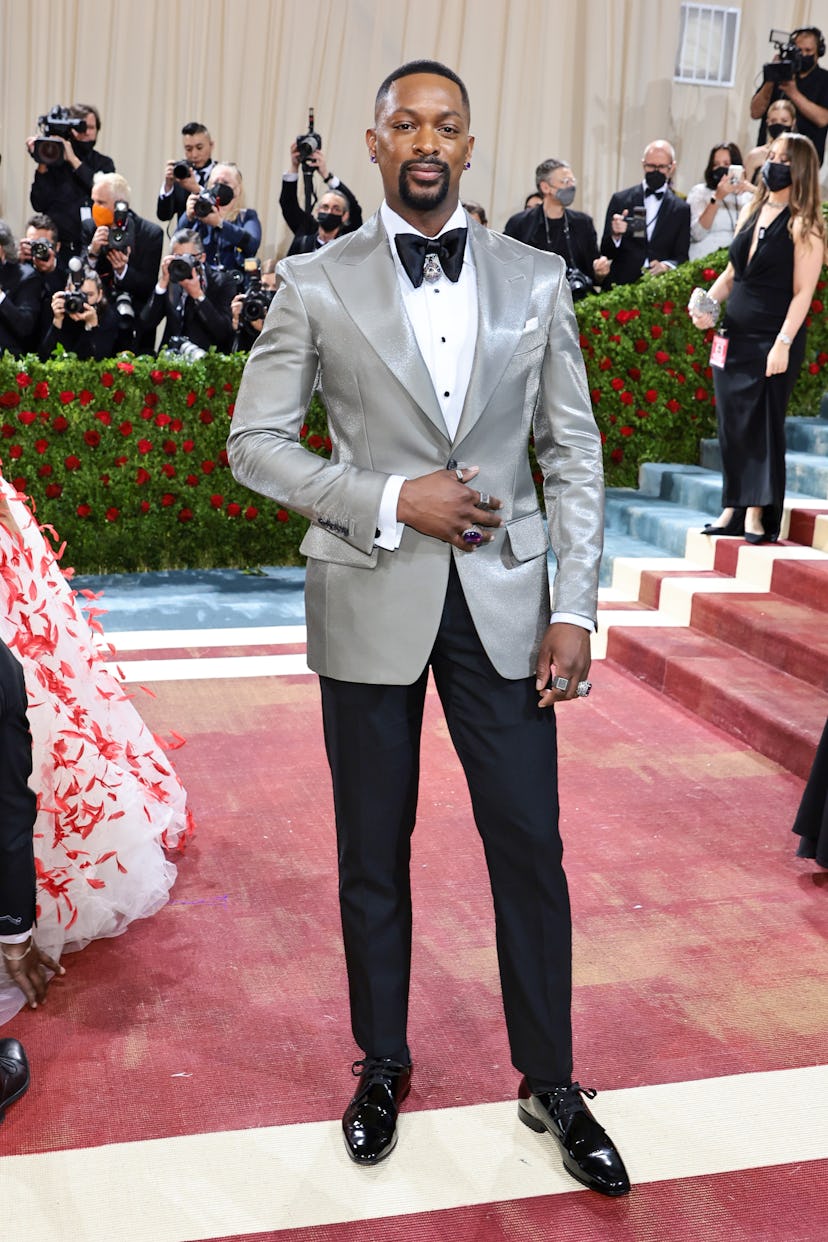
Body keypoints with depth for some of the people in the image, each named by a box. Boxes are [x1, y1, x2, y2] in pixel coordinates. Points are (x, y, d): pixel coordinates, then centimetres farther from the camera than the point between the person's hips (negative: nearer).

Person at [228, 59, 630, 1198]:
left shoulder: (536, 282, 5)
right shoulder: (317, 287, 0)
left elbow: (574, 452, 5)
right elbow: (254, 442, -1)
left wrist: (575, 608, -3)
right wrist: (391, 498, -14)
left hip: (503, 598, 1)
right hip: (369, 601, -1)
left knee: (531, 845, 5)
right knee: (374, 852, 11)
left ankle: (550, 1082, 25)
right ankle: (383, 1065, 32)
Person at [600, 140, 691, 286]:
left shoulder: (681, 209, 10)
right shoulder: (620, 199, 9)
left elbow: (682, 257, 7)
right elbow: (605, 252, 7)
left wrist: (666, 266, -15)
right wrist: (615, 235, -14)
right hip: (621, 285, -1)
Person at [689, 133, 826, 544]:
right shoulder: (752, 211, 13)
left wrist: (783, 343, -20)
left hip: (772, 340, -6)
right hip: (734, 336, 6)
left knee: (763, 423, -5)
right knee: (731, 422, 7)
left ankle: (757, 514, 0)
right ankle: (733, 509, 15)